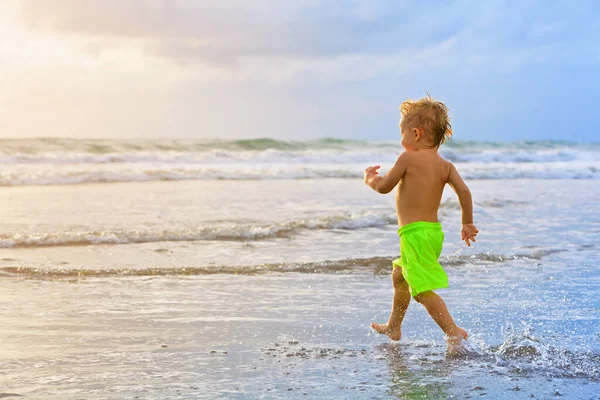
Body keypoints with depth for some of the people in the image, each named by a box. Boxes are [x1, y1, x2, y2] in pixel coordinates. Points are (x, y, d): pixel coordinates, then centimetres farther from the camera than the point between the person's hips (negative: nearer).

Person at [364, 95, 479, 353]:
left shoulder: (408, 158, -10)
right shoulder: (445, 165, 6)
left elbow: (384, 187, -5)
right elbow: (463, 191, -3)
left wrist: (370, 179, 17)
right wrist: (468, 224, 7)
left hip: (415, 233, -9)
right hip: (435, 231, 9)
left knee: (423, 289, -13)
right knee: (399, 275, 28)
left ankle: (453, 331, -24)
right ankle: (393, 327, 42)